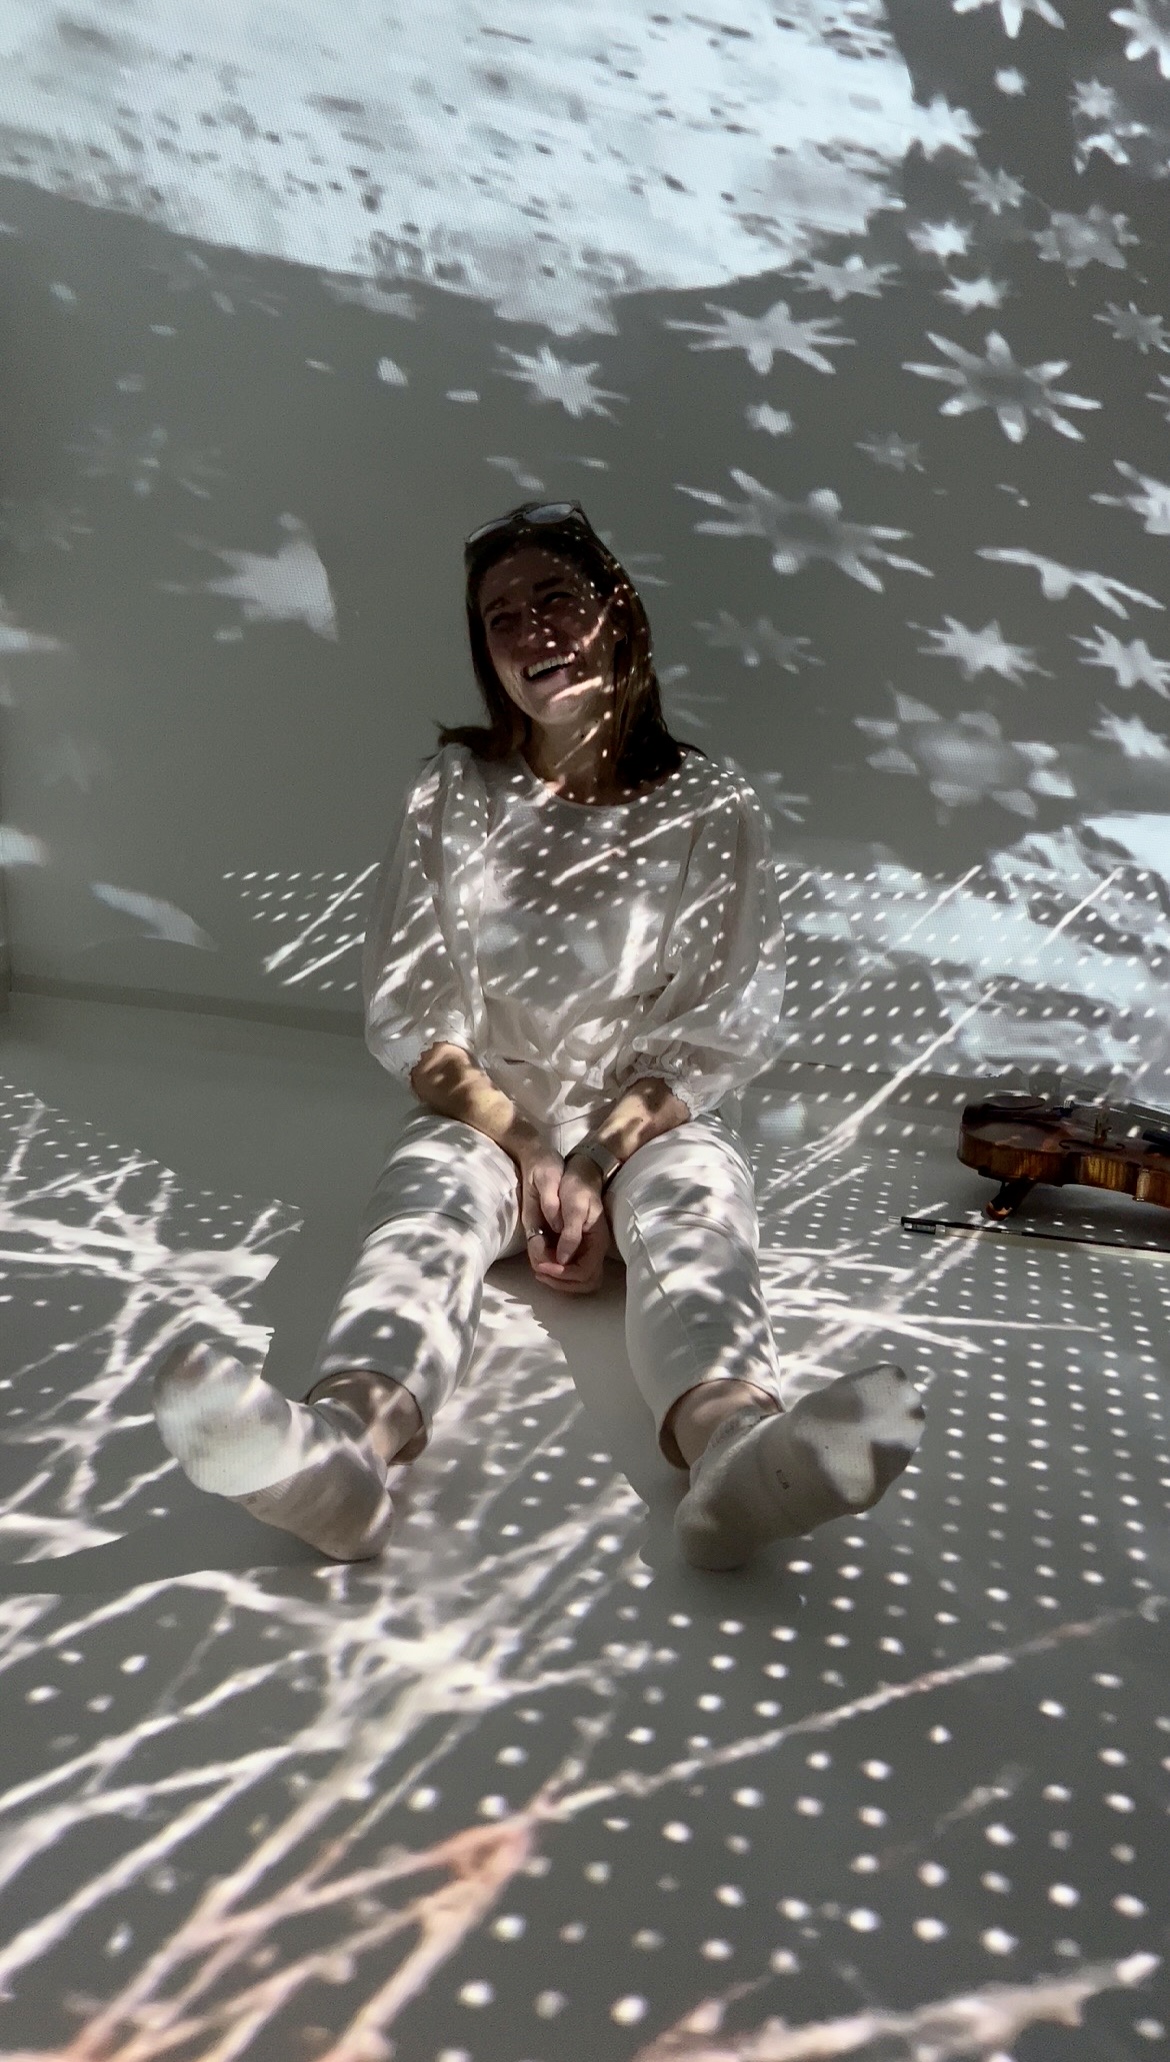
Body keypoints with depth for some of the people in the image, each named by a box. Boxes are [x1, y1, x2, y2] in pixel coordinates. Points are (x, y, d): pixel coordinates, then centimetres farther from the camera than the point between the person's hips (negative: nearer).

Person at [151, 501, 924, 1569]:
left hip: (656, 1121, 0)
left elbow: (723, 1027, -3)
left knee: (696, 1208, -33)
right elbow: (407, 1011, 1)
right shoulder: (452, 794, 6)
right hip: (482, 1114, 1)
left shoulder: (710, 803, 2)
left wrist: (605, 1170, -16)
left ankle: (737, 1449, -66)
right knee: (428, 1203, -32)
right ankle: (341, 1448, -63)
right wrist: (528, 1153, -13)